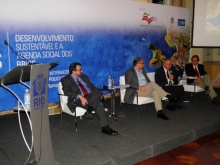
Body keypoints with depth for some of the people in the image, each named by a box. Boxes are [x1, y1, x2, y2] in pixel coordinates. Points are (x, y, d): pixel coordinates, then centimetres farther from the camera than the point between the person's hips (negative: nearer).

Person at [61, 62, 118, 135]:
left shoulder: (84, 76, 25)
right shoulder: (66, 80, 5)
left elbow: (92, 87, 21)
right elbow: (67, 92, -12)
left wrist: (95, 94, -5)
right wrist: (80, 96, -28)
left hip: (91, 96, 5)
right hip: (78, 100, -5)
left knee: (97, 91, -31)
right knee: (97, 103, -33)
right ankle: (105, 127, -33)